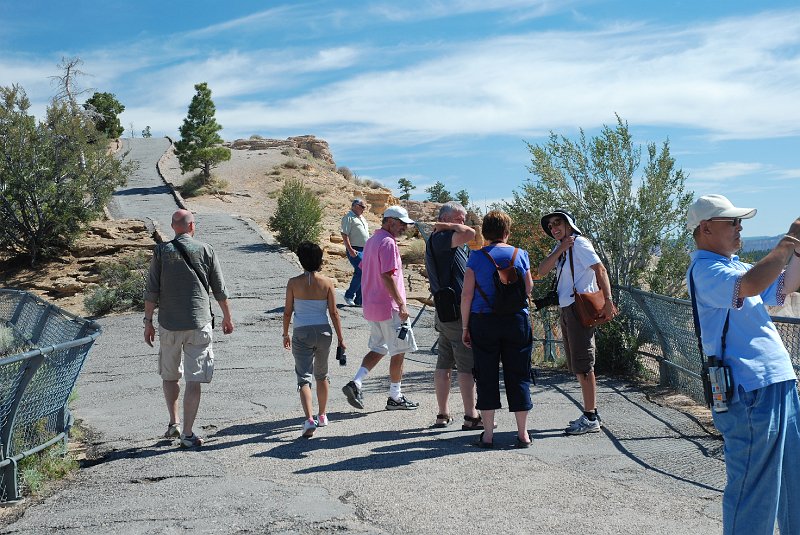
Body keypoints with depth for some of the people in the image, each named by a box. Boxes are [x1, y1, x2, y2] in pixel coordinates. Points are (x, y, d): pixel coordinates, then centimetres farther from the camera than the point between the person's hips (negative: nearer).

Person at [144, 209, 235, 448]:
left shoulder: (161, 251, 1)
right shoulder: (205, 250, 0)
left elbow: (151, 291, -1)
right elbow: (220, 290, 4)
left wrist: (148, 321, 7)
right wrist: (227, 317, 16)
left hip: (169, 325, 2)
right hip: (199, 324, -1)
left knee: (169, 376, 20)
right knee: (194, 381, 1)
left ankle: (173, 423, 20)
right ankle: (188, 434, 2)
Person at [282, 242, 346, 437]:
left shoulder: (293, 283, -5)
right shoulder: (327, 282, -4)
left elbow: (287, 312, -1)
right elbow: (333, 312, -2)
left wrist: (285, 334, 14)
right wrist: (340, 338, 5)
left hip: (301, 333, -2)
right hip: (323, 332, 2)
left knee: (304, 377, -1)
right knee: (322, 375, 20)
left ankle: (309, 418, -18)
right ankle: (322, 416, 30)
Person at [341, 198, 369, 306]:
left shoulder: (362, 218, 20)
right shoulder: (348, 217, -8)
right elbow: (344, 235, -15)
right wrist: (350, 250, -22)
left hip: (364, 250, 9)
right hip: (355, 250, -9)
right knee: (361, 272, -16)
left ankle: (359, 300, 12)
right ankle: (349, 295, -2)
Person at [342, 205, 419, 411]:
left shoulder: (372, 240, 15)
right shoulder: (388, 242, -16)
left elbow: (364, 270, 21)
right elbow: (387, 276, -23)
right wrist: (401, 304, -21)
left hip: (371, 306, 9)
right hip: (389, 307, -9)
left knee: (378, 348, 17)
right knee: (399, 351, 3)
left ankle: (355, 383, 2)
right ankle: (395, 397, 11)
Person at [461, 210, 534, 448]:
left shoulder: (477, 257, -4)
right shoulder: (520, 255, 1)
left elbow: (467, 294, -5)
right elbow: (528, 290, 8)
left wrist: (465, 327, 1)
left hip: (483, 321, -1)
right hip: (516, 320, 1)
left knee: (486, 377, 7)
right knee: (518, 376, 9)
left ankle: (488, 434, 10)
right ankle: (523, 433, 13)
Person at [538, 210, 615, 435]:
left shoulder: (579, 243, -8)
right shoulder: (559, 247, 17)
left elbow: (600, 269, -15)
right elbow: (542, 271, 5)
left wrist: (608, 302, -23)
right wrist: (560, 250, -6)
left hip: (580, 308, -9)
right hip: (566, 309, 9)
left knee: (583, 364, -8)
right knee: (576, 365, 13)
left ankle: (590, 419, -4)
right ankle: (591, 413, 22)